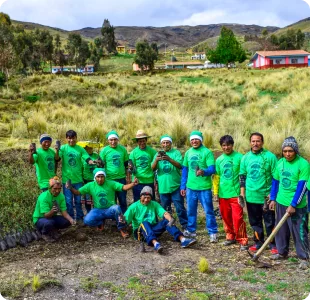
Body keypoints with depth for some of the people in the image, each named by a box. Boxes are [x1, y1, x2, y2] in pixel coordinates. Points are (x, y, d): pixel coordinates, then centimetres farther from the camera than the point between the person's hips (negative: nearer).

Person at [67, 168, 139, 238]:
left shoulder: (111, 183, -8)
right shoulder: (90, 185, -2)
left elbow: (124, 187, -19)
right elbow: (78, 192, -1)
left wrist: (133, 184, -39)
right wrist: (71, 188, -23)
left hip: (110, 210, -2)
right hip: (98, 211, 2)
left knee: (116, 208, -37)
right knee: (87, 220, -26)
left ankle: (122, 229, -16)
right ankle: (101, 222, 10)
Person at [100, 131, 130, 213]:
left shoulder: (123, 149, 5)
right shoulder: (104, 150, -2)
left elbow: (126, 165, 12)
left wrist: (128, 177, 11)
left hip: (121, 178, 2)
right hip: (109, 179, -2)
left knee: (123, 200, 7)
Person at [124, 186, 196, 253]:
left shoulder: (154, 204, 8)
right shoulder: (134, 206, 0)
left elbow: (164, 213, -9)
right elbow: (125, 220, -11)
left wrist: (170, 219, -30)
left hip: (153, 229, 3)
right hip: (140, 231, -3)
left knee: (166, 221, -19)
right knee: (144, 223, -35)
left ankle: (183, 240, -37)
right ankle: (155, 244, -59)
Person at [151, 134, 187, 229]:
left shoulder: (176, 152, 1)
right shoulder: (158, 154, 8)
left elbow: (180, 165, -14)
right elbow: (153, 168, -2)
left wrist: (169, 159, -31)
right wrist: (156, 160, -24)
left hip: (175, 186, -3)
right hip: (163, 186, 3)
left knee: (180, 208, 0)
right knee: (165, 209, 13)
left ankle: (185, 225, 10)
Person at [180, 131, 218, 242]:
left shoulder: (207, 152, -8)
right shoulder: (188, 153, 8)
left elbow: (212, 169, -16)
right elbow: (185, 170, 13)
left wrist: (203, 172, -37)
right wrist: (183, 186, 11)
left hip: (204, 187, -5)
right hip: (190, 187, 5)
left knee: (208, 211, 2)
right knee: (190, 210, 15)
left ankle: (213, 233, 12)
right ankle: (191, 230, 30)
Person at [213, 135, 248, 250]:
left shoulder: (239, 157, -6)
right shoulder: (219, 160, 7)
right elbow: (216, 177, 11)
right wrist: (215, 192, 8)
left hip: (236, 193, -5)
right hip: (223, 194, 5)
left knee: (237, 218, -8)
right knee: (226, 217, 14)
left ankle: (243, 241, 2)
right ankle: (230, 237, 29)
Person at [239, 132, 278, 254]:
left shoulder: (270, 156, -8)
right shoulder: (245, 157, 4)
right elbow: (242, 176, 11)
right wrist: (242, 192, 6)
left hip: (266, 196, -4)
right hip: (251, 196, 4)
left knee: (269, 222, 5)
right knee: (254, 221, 14)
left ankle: (273, 244, 18)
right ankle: (258, 242, 29)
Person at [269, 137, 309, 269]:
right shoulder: (280, 163, 4)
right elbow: (275, 182, 13)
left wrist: (293, 205, -17)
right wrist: (273, 199, 11)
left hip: (297, 206, -6)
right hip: (281, 203, 6)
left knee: (299, 232, 0)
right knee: (281, 229, 16)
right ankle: (282, 252, 31)